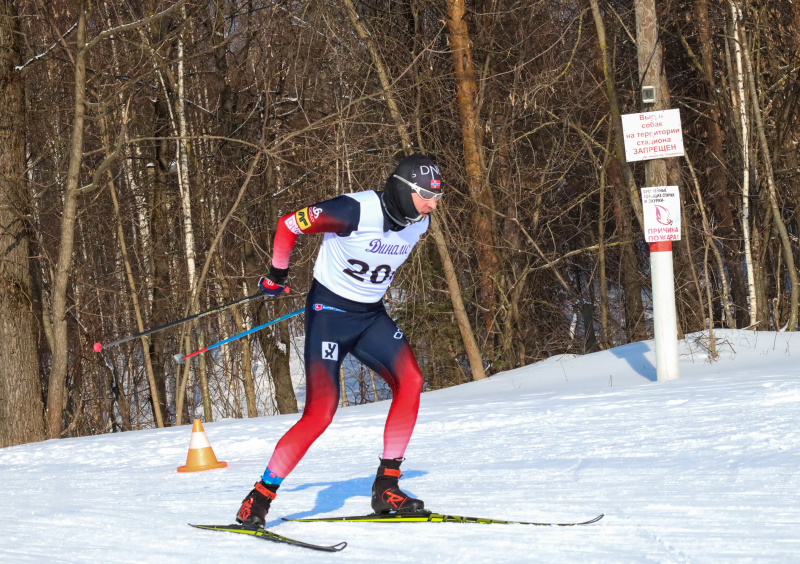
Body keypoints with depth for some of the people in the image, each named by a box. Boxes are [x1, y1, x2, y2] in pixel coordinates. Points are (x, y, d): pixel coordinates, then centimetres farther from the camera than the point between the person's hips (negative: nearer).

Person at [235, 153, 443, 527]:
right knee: (321, 412, -15)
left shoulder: (418, 224, -2)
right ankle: (260, 496, -2)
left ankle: (386, 488, -10)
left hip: (371, 316, 6)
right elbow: (288, 224, -13)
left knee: (410, 381, -17)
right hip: (329, 313, -6)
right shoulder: (356, 211, -24)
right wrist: (277, 275, -1)